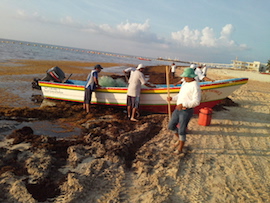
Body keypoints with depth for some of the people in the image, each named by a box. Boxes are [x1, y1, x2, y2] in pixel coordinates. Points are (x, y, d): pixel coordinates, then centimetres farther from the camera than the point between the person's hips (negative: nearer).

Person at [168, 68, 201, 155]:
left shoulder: (195, 86, -18)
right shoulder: (185, 83, 10)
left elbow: (196, 102, -24)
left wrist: (183, 104, -34)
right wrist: (172, 98, 5)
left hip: (187, 111, -9)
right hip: (178, 109, 9)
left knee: (181, 130, -1)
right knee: (171, 126, 13)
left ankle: (180, 149, 18)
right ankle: (179, 139, 38)